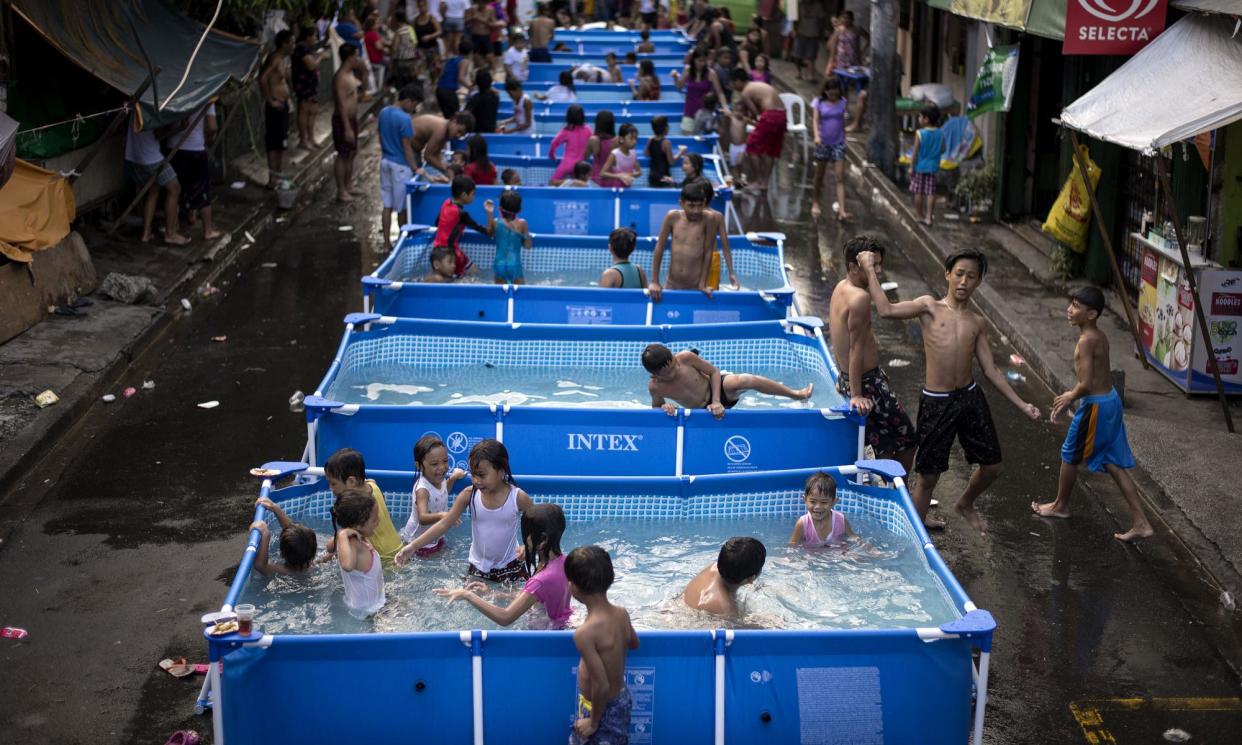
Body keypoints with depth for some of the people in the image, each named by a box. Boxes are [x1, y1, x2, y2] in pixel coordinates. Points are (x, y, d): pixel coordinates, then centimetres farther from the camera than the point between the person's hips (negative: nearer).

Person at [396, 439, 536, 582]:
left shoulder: (518, 497, -18)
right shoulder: (469, 495, -12)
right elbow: (444, 524, -13)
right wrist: (413, 546, -22)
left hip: (511, 567, -2)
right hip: (478, 567, 2)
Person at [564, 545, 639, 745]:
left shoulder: (584, 633, -31)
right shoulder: (622, 614, -9)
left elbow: (601, 685, -29)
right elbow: (634, 643, 12)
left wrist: (593, 722, -17)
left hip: (601, 707, -7)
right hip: (623, 699, 7)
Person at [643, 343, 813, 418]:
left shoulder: (685, 357, -25)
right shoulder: (655, 387, -23)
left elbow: (714, 372, -13)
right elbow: (655, 407, -2)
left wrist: (716, 401, -21)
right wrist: (663, 407, -26)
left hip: (719, 387, -3)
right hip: (702, 411, 3)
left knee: (745, 380, -32)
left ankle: (795, 394, -19)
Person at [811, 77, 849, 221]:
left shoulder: (842, 103, 1)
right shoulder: (818, 102, -7)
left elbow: (843, 122, 13)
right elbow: (815, 120, -19)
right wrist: (816, 136, -35)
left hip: (838, 143, 1)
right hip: (823, 143, -1)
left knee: (840, 177, -7)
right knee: (820, 175, 12)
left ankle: (841, 211, -14)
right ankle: (815, 203, 33)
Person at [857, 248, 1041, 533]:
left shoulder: (978, 323, 10)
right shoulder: (930, 307, -1)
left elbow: (990, 370, 11)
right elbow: (886, 310, -16)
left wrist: (1021, 405, 6)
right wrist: (869, 269, -13)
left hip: (970, 397, 4)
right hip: (936, 402, -4)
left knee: (992, 466, 13)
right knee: (928, 475, 3)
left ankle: (966, 503, 43)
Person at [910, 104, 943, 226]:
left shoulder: (920, 134, -16)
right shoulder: (940, 134, -4)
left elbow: (915, 152, -14)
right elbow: (943, 148, 7)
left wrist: (911, 167, -7)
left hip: (920, 167, -3)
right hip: (933, 167, 3)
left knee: (918, 192, 10)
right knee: (930, 193, 6)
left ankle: (919, 215, 20)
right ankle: (929, 217, 4)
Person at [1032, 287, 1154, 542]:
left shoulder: (1086, 341, -22)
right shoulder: (1099, 336, 7)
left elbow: (1086, 384, -26)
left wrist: (1071, 397, -7)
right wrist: (1070, 396, 16)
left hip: (1095, 406, -9)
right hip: (1110, 400, 9)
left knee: (1070, 456, 14)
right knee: (1114, 464, 12)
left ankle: (1060, 505, 35)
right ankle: (1141, 523, 11)